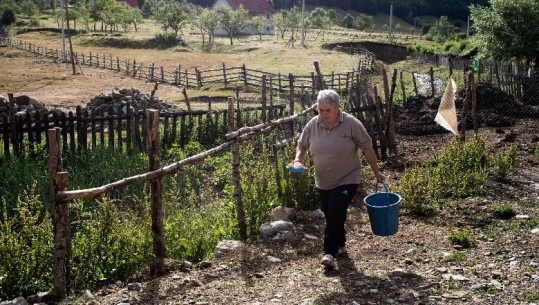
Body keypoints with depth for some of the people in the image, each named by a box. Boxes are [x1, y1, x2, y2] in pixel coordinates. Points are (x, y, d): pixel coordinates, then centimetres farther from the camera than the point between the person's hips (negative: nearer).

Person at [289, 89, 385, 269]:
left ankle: (330, 252, -8)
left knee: (336, 213, -17)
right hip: (323, 182, 5)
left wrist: (376, 172, -1)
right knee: (330, 215, 13)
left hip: (347, 180, -4)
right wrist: (298, 160, -8)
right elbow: (302, 145, 12)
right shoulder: (313, 125, -3)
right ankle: (340, 245, 35)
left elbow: (367, 148, -5)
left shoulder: (351, 123, -13)